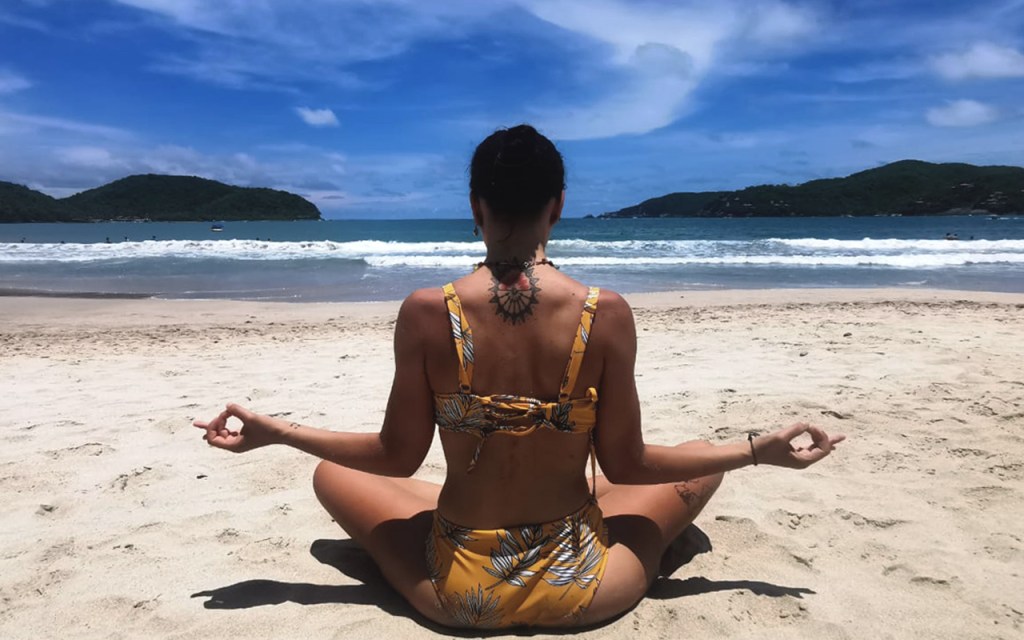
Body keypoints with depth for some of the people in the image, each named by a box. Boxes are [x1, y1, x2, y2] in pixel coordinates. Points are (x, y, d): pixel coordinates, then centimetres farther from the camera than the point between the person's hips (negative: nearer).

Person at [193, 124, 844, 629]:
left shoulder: (427, 313, -15)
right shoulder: (606, 314, -15)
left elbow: (398, 457, -7)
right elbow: (626, 465, -8)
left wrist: (275, 431, 8)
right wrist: (760, 450, 5)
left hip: (455, 595, 0)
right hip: (580, 594, 1)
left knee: (331, 473, 25)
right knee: (702, 461, 24)